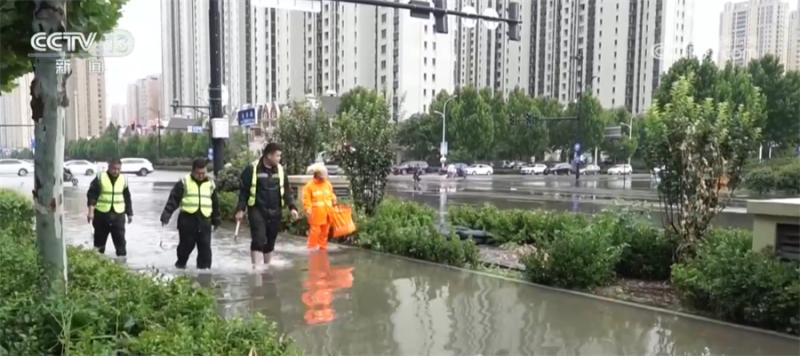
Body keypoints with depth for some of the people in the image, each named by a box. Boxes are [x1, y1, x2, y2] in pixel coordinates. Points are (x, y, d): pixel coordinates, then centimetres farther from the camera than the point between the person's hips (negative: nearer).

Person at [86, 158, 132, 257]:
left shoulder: (123, 180, 6)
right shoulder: (100, 178, -3)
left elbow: (127, 198, 14)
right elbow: (91, 194, -8)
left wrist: (129, 214, 15)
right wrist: (91, 211, -18)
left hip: (118, 215, 1)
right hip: (101, 214, -1)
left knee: (120, 238, -3)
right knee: (99, 238, 10)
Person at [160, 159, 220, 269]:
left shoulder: (210, 184, 10)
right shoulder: (184, 183, 1)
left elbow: (215, 204, 18)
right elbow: (173, 200, -2)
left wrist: (216, 220, 21)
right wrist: (166, 215, -9)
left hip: (204, 220, 2)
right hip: (187, 219, -2)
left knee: (205, 246, -2)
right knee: (186, 244, 9)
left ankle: (204, 267, 4)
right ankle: (181, 263, 31)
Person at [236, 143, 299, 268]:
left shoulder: (280, 170, 8)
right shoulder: (252, 169, -6)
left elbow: (287, 190, 12)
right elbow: (243, 191, -4)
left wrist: (292, 207, 2)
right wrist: (240, 209, -9)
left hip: (275, 212, 5)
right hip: (257, 211, -4)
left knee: (270, 242, 12)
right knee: (258, 240, -14)